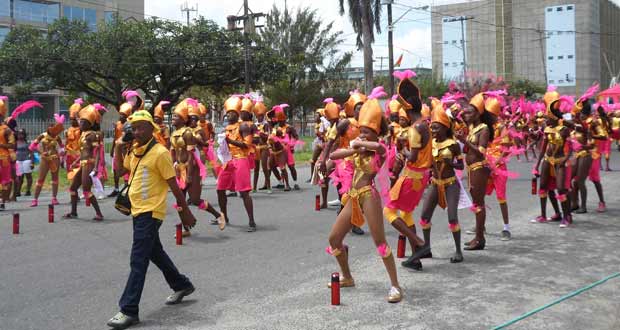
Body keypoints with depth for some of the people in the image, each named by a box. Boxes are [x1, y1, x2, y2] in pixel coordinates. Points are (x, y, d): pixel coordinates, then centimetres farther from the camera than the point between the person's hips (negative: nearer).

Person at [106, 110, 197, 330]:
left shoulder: (160, 152, -14)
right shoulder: (134, 151, 9)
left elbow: (173, 184, -12)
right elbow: (120, 171, 19)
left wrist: (185, 211, -8)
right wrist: (119, 148, 5)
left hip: (151, 213, -9)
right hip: (138, 211, 9)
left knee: (138, 261, -9)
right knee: (155, 253, 21)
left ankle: (129, 311, -6)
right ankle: (182, 285, 39)